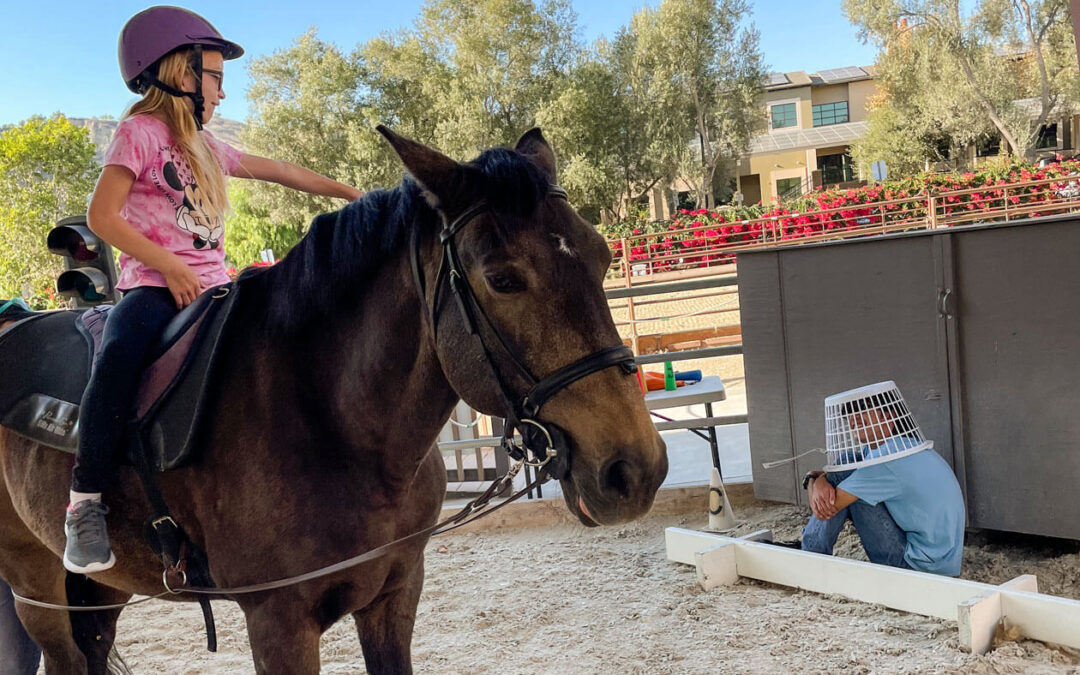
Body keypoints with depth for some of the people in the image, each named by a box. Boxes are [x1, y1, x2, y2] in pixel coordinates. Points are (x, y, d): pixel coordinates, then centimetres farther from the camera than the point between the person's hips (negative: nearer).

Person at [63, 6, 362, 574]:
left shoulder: (205, 147, 20)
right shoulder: (140, 131, 0)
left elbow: (277, 171, 29)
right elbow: (101, 215, -8)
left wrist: (345, 192, 30)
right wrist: (172, 268, -16)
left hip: (212, 286, 7)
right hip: (153, 286, -7)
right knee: (118, 361, -33)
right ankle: (85, 503, -23)